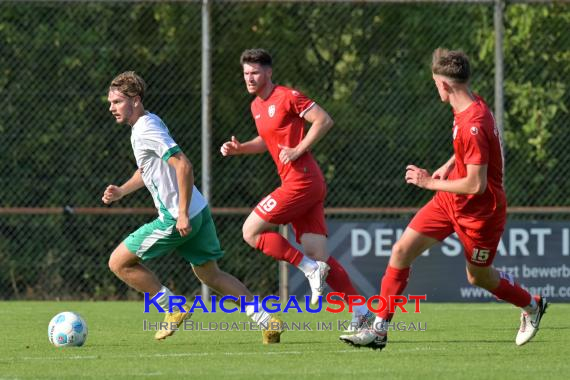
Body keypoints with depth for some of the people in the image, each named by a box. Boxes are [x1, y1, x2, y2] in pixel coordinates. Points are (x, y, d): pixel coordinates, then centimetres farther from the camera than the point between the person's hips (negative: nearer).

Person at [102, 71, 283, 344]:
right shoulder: (147, 124, 13)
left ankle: (174, 309, 5)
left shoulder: (146, 131, -17)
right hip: (199, 211, 10)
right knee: (210, 275, 17)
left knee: (119, 262, 0)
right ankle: (266, 321, 9)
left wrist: (183, 214, -27)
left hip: (176, 219, -10)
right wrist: (121, 191, 13)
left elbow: (183, 166, -27)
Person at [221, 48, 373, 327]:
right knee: (318, 256, 1)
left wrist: (298, 150, -16)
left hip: (302, 181, -9)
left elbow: (324, 120, -11)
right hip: (297, 183, 9)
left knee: (251, 231, -9)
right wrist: (239, 148, 16)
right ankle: (361, 311, -1)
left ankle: (310, 269, -9)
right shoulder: (256, 106, 19)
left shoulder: (287, 97, -8)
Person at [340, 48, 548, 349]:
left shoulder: (474, 126, -31)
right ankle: (379, 328, 1)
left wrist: (431, 183, -20)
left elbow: (476, 184, -30)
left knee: (478, 277, 12)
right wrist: (448, 166, 7)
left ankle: (532, 306, 41)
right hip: (449, 201, 8)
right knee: (401, 251, -3)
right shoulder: (471, 103, -2)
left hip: (479, 210, -8)